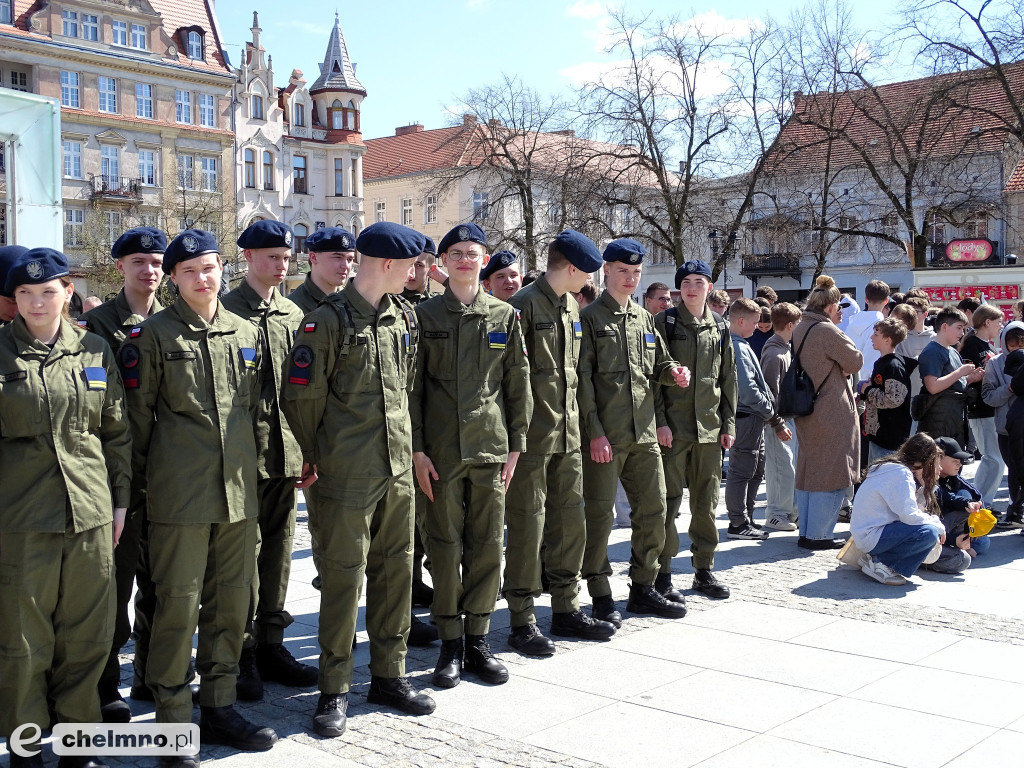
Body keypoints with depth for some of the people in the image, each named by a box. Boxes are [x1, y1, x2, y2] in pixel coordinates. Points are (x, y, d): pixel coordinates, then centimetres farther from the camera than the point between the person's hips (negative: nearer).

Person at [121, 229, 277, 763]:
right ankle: (174, 720, 13)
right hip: (179, 494, -5)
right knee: (178, 605, -1)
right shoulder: (154, 335, -3)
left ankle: (218, 707, 26)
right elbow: (138, 413, 1)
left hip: (238, 491, 5)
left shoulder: (246, 333, 11)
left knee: (231, 601, 12)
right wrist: (147, 475, 5)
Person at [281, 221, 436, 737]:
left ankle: (388, 675, 27)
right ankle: (335, 691, 14)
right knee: (343, 578, 1)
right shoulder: (328, 320, -11)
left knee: (395, 570, 12)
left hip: (397, 467, 6)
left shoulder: (404, 318, 10)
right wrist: (318, 457, 4)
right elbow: (302, 397, -7)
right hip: (347, 476, -6)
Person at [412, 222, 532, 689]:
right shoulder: (425, 315, 3)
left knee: (486, 546, 5)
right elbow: (412, 386, 1)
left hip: (491, 449, 2)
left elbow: (518, 385, 8)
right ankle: (451, 644, 15)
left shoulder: (505, 316, 8)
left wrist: (516, 445, 3)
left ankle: (478, 638, 19)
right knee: (445, 546, 3)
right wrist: (417, 449, -5)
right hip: (441, 452, -1)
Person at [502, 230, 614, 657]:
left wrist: (577, 423, 17)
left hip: (568, 436, 8)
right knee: (527, 528, -1)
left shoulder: (572, 307, 14)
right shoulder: (524, 306, -11)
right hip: (532, 439, -8)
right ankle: (522, 620, 10)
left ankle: (566, 610, 25)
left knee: (569, 525, 13)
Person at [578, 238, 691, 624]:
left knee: (653, 510, 10)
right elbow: (582, 380, -9)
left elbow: (658, 365, 23)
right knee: (600, 514, -1)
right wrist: (594, 432, -15)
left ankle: (643, 588, 24)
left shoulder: (645, 319, 16)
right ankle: (601, 597, 11)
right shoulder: (589, 318, -3)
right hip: (604, 435, -6)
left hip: (644, 433, 6)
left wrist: (674, 373, -1)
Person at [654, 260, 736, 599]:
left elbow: (728, 377, 14)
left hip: (710, 427, 4)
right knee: (668, 500, -2)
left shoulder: (720, 326, 11)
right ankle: (662, 572, 6)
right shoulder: (664, 322, -1)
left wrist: (728, 424, 9)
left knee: (706, 501, 10)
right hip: (673, 427, -4)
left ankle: (704, 569, 21)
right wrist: (659, 421, -12)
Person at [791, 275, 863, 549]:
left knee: (808, 471, 15)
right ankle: (818, 535, 4)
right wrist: (843, 367, 8)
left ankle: (806, 532, 22)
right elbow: (855, 361, -10)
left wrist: (835, 370, 5)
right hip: (831, 411, -8)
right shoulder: (828, 331, -18)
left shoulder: (798, 329, 7)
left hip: (805, 410, 8)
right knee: (830, 475, 0)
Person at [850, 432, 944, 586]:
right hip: (870, 537, -11)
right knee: (929, 533, -23)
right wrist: (938, 525, -9)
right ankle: (879, 563, -10)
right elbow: (909, 514, -23)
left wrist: (928, 484, 7)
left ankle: (873, 557, 10)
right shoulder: (901, 474, -16)